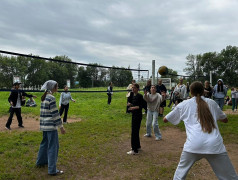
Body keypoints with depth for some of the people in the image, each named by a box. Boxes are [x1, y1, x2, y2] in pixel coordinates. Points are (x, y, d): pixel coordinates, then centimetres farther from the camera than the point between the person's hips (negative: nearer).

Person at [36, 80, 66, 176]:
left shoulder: (44, 97, 10)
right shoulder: (51, 98, -17)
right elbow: (55, 114, -18)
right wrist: (61, 126, -14)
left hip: (44, 125, 9)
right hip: (51, 126, -9)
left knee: (45, 143, 24)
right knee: (53, 146, -2)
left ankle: (40, 161, 40)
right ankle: (52, 170, 4)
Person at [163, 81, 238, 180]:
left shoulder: (183, 104, 12)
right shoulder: (211, 102, 16)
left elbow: (165, 119, 23)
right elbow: (225, 120, 31)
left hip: (193, 145, -1)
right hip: (215, 146, 1)